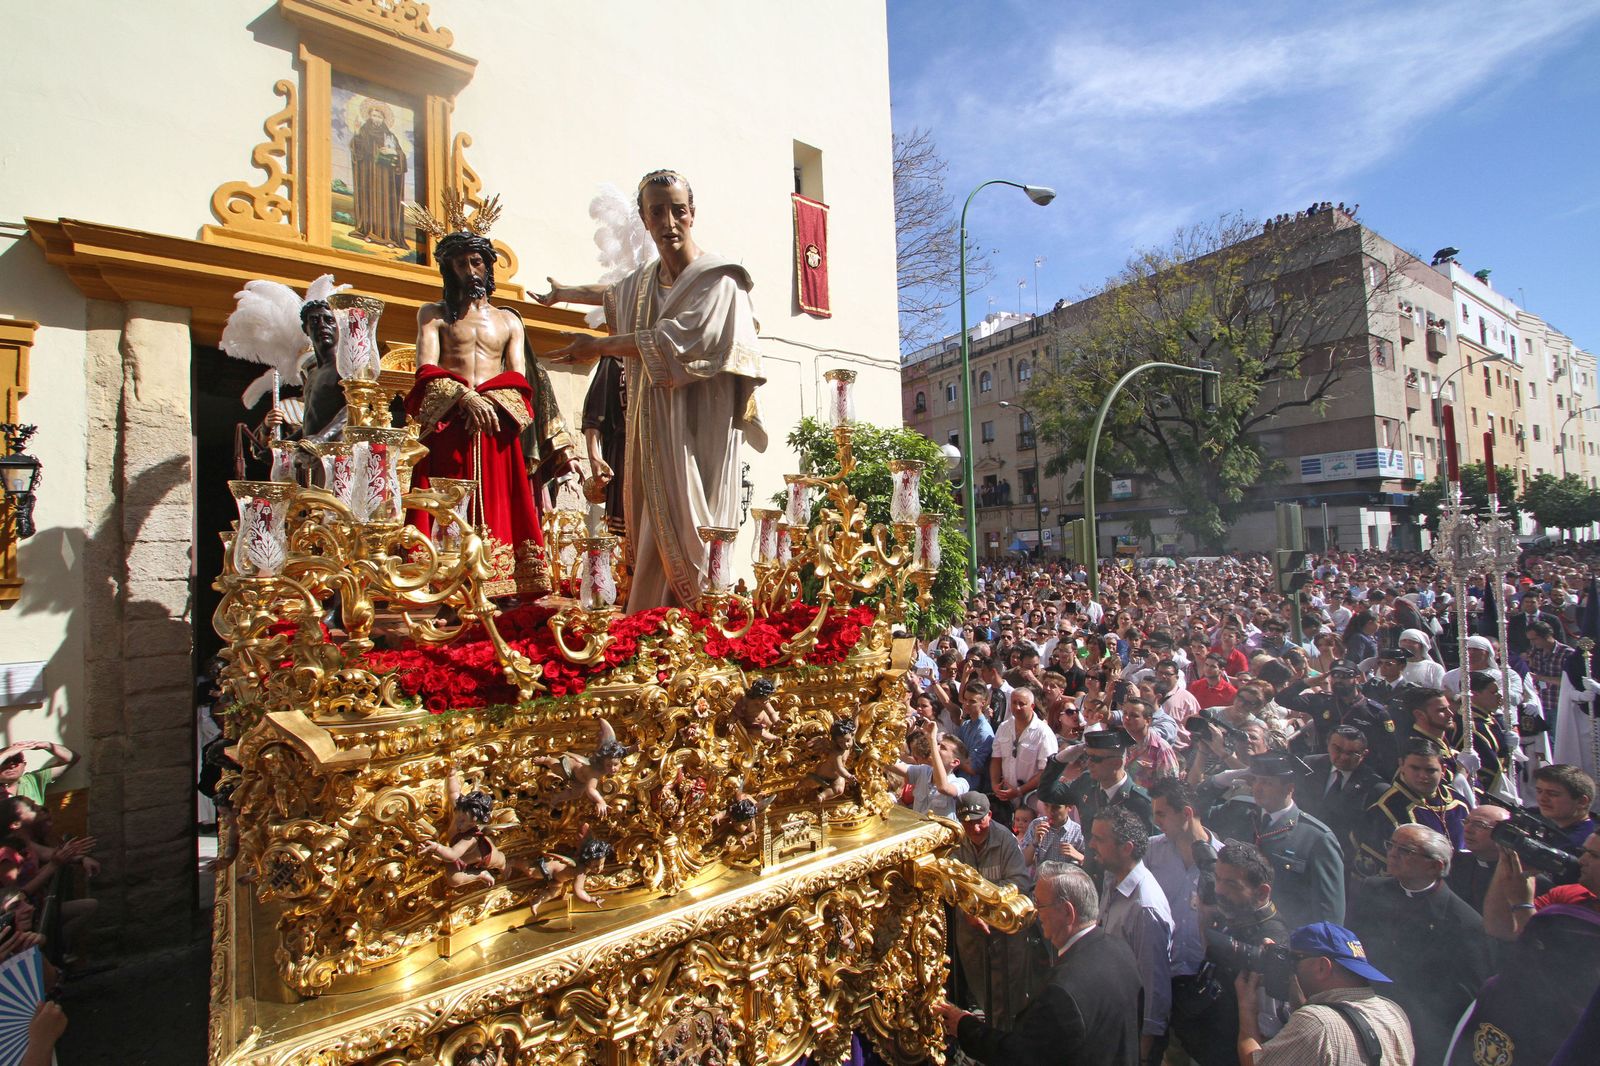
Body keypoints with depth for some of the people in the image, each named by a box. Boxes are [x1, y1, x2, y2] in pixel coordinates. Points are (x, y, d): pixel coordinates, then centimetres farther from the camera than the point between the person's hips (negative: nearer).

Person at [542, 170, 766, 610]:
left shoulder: (718, 279, -6)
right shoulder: (644, 281, 17)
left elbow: (675, 341, -19)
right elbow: (613, 295, 40)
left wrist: (598, 346, -8)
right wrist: (562, 292, 59)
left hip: (697, 436, -7)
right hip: (652, 437, 7)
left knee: (688, 541, -10)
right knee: (651, 538, 6)